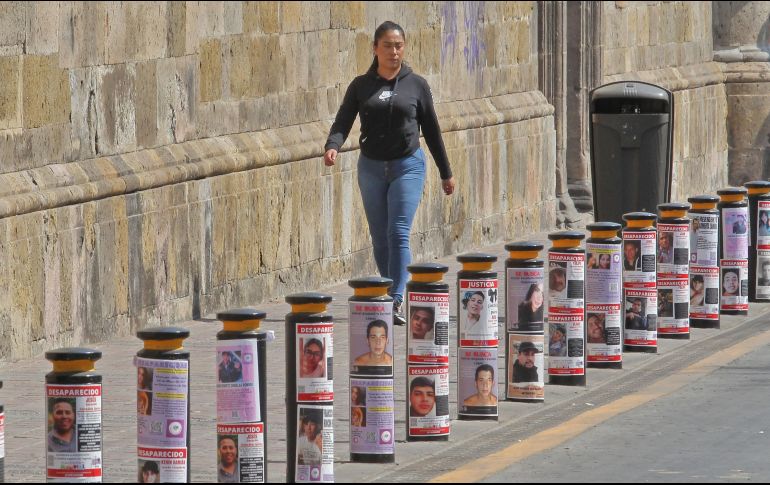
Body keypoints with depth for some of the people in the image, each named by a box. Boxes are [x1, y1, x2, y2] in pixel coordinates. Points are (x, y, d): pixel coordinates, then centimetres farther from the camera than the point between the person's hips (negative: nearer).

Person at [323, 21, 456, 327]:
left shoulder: (416, 85, 3)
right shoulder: (361, 86, 5)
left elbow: (431, 130, 10)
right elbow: (343, 122, -2)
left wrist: (446, 173, 15)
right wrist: (332, 147, -24)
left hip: (408, 166, -3)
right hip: (371, 167, 3)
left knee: (398, 233, -15)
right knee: (380, 239, 9)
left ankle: (396, 302, -20)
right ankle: (387, 298, 23)